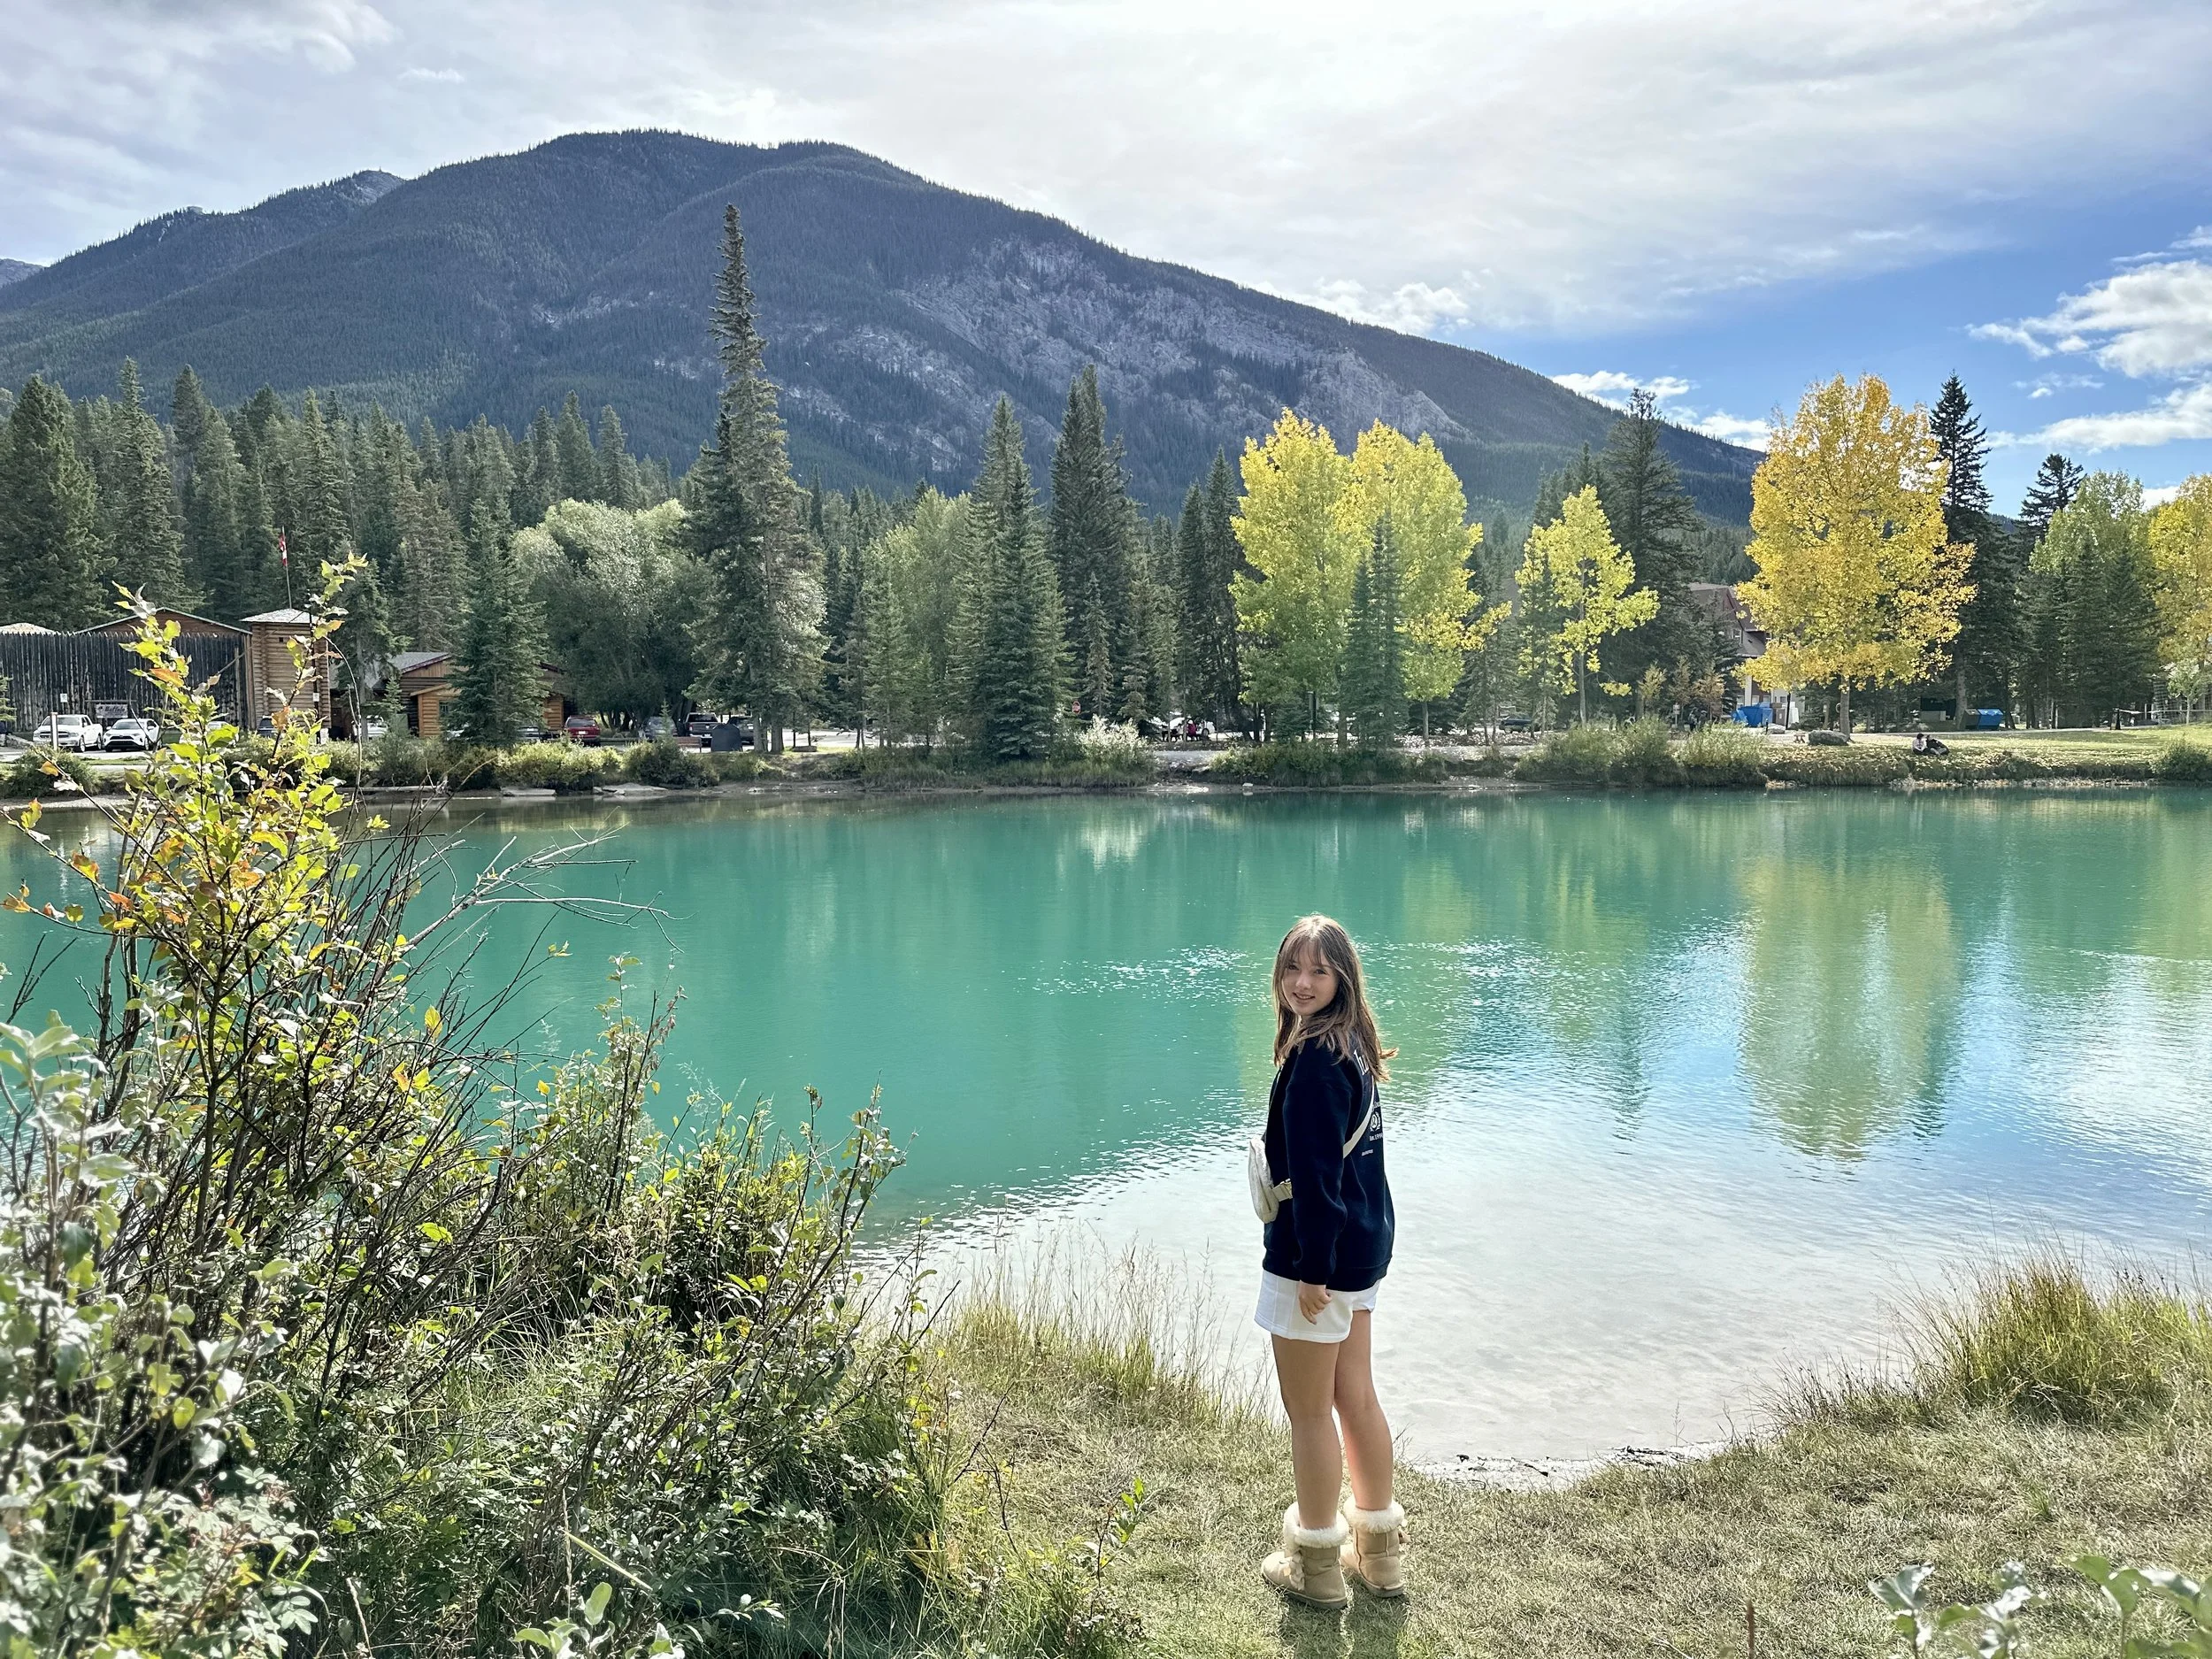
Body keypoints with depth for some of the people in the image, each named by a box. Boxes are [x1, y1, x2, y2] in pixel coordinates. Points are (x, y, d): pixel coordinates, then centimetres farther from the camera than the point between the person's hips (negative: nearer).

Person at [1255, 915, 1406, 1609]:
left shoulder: (1313, 1057, -22)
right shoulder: (1353, 1047, 7)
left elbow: (1316, 1171, -23)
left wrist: (1313, 1268, -20)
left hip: (1317, 1254, -9)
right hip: (1364, 1245, 9)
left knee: (1309, 1414, 6)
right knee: (1357, 1398, 19)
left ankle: (1318, 1567, 21)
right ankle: (1380, 1552, 32)